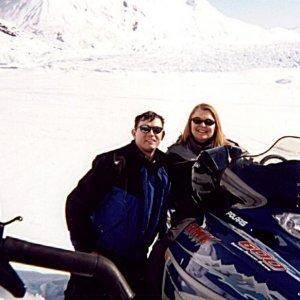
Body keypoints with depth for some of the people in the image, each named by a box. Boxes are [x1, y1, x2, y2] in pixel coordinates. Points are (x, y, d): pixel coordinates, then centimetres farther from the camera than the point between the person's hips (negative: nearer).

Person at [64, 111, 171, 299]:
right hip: (99, 255, -5)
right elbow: (76, 203, -16)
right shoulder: (115, 162, -16)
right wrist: (87, 249, -17)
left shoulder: (166, 167, 2)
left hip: (137, 260, 6)